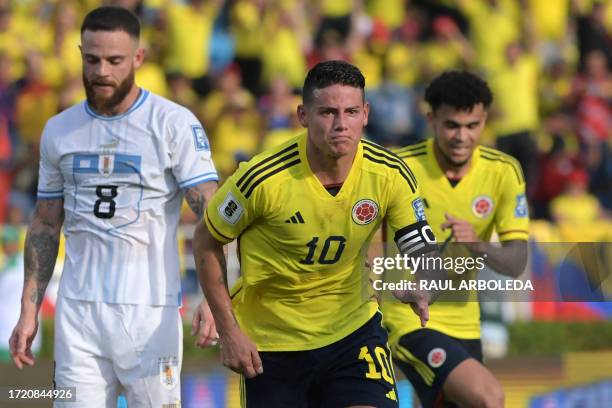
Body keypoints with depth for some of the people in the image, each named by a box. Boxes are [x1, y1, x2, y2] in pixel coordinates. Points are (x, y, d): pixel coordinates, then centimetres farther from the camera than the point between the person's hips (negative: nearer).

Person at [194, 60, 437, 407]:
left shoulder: (389, 175, -13)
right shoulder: (263, 179, -22)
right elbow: (207, 242, -7)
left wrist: (422, 288, -30)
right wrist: (229, 332, -10)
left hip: (353, 328, 1)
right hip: (270, 343, -1)